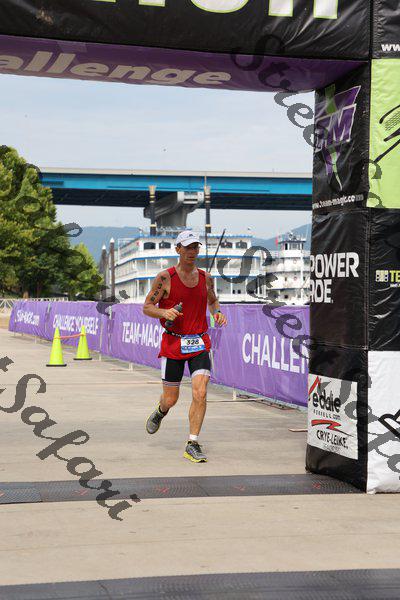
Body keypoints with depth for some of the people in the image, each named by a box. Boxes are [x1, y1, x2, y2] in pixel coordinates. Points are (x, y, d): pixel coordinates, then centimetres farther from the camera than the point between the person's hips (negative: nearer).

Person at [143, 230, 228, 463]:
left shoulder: (205, 277, 7)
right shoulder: (165, 277, -5)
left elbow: (213, 300, 25)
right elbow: (147, 307, -2)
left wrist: (218, 313, 3)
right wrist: (164, 312, -22)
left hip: (200, 343, 2)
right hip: (173, 343, -2)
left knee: (200, 393, -14)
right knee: (171, 399, 6)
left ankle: (193, 444, -4)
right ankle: (160, 413, 44)